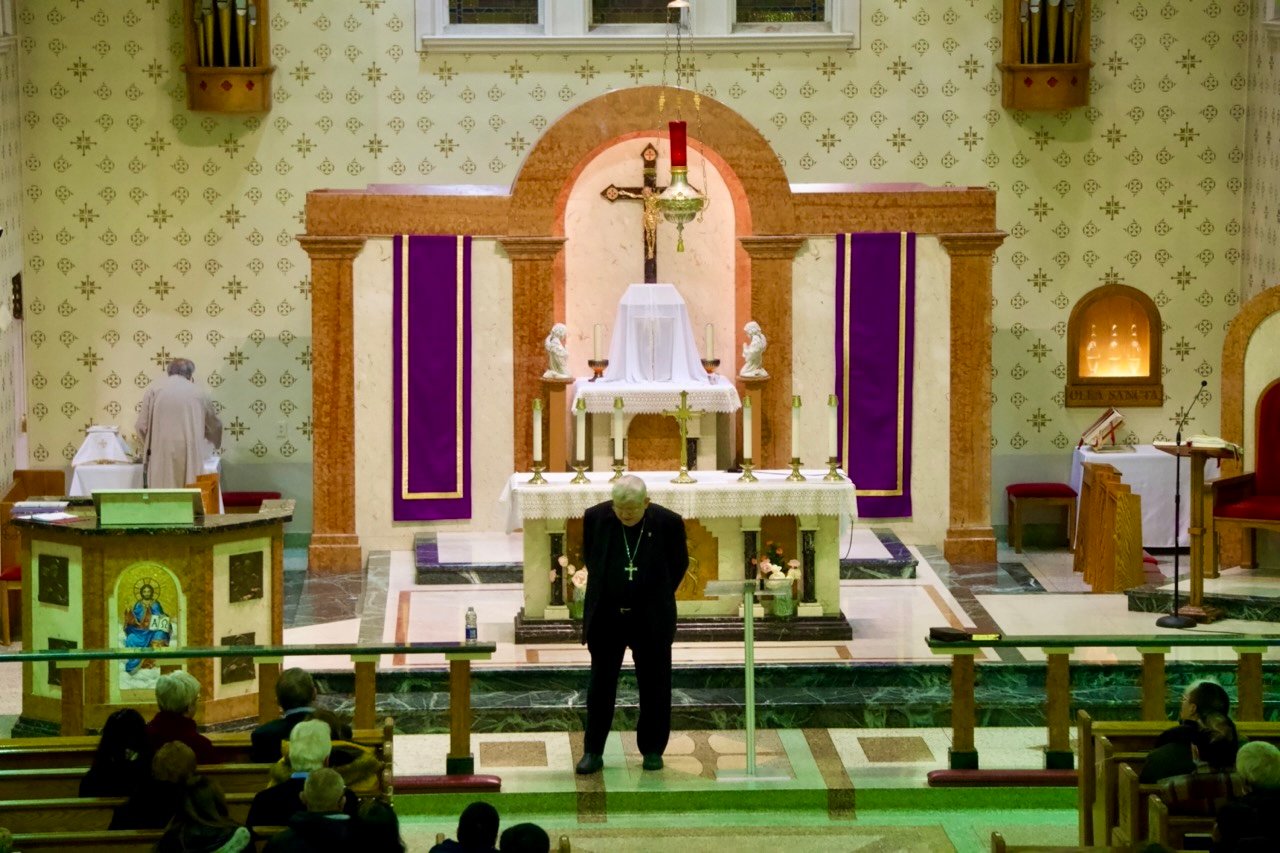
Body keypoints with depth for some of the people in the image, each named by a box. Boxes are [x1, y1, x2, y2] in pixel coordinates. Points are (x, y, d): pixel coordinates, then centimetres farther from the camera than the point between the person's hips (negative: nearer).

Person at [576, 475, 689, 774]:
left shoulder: (668, 522, -11)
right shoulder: (596, 517, -8)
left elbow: (679, 564, 5)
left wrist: (657, 597, 9)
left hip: (651, 618, -1)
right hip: (606, 615, 1)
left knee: (654, 685, 6)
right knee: (601, 684, 4)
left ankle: (652, 750, 17)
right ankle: (593, 752, 11)